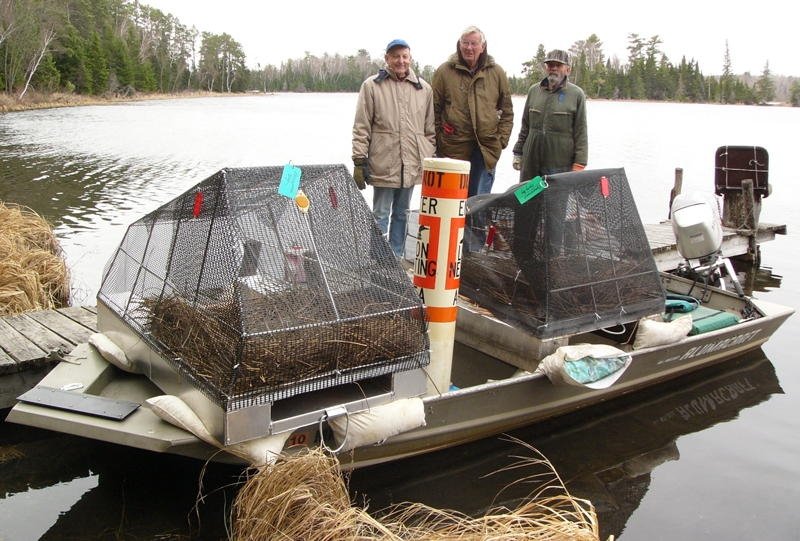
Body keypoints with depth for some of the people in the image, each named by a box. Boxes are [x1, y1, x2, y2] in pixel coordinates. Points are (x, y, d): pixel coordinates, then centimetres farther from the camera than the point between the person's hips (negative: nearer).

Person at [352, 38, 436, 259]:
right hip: (383, 164, -3)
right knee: (381, 215, 3)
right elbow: (361, 127, -2)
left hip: (412, 165, 4)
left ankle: (397, 257, 24)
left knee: (401, 214, 14)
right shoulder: (372, 85, -1)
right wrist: (359, 160, -6)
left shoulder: (423, 88, 9)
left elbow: (429, 129, 14)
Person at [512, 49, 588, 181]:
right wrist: (518, 153, 14)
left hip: (560, 166, -4)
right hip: (531, 163, 4)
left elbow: (580, 133, -3)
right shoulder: (534, 90, 11)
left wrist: (579, 165, -8)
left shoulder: (576, 94, -1)